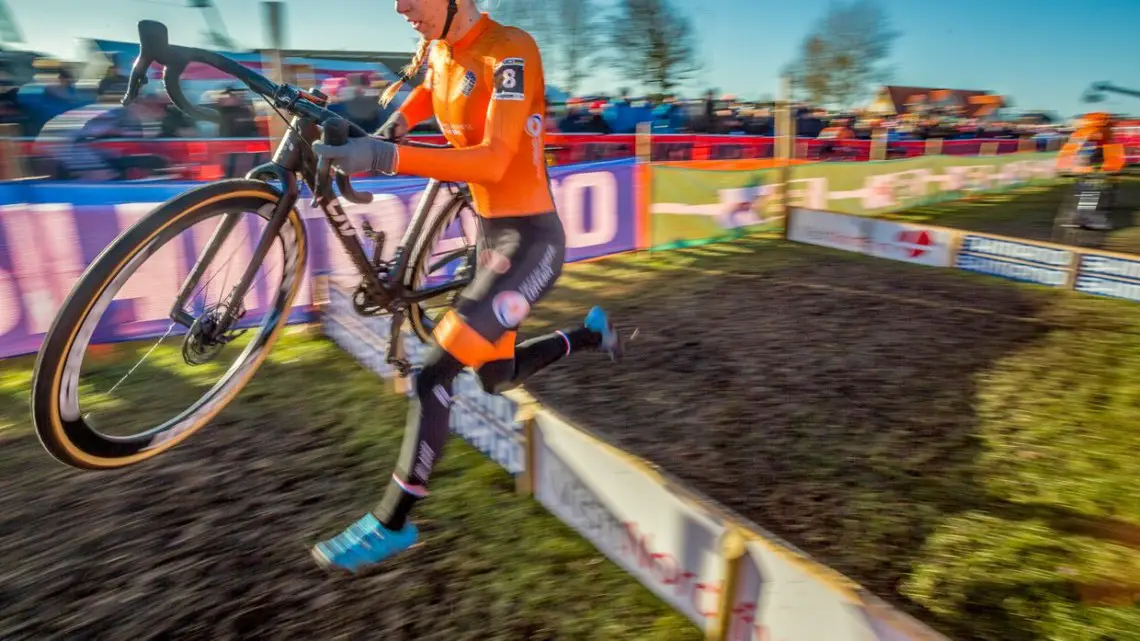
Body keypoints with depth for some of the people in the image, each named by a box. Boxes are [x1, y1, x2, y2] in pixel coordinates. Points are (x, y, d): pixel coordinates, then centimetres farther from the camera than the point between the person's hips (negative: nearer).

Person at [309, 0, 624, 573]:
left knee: (434, 372, -15)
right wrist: (392, 126, 10)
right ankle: (591, 334, 40)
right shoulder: (436, 50, 6)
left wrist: (388, 157, -37)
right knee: (499, 379, 18)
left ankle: (392, 524, 1)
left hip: (530, 240, -8)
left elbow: (493, 161, -29)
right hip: (489, 231, 9)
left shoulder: (509, 51, -17)